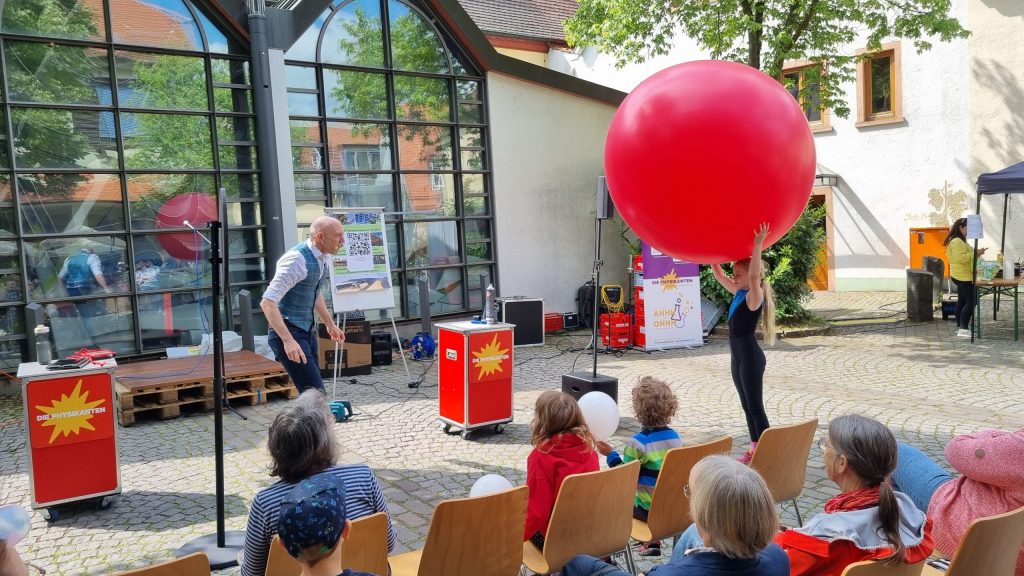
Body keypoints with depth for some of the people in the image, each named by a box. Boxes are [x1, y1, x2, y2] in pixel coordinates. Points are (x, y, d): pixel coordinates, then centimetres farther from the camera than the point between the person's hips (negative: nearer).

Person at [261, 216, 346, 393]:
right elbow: (267, 302, -28)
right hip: (289, 332, -9)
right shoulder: (297, 260, -24)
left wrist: (330, 324, 26)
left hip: (308, 331, 9)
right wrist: (288, 340, -33)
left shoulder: (324, 258, 5)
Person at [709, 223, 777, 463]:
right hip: (738, 356, 9)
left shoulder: (754, 296, -15)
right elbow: (719, 275, 18)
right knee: (747, 406, 14)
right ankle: (754, 450, 22)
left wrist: (758, 245, -36)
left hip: (750, 356, -9)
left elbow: (753, 275, -35)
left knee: (756, 406, -4)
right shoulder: (739, 293, 9)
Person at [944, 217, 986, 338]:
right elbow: (960, 258, -27)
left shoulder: (959, 241, 18)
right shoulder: (957, 241, -17)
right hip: (963, 276, -11)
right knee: (971, 302, -12)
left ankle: (960, 327, 18)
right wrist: (975, 253, -22)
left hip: (961, 276, 11)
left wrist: (975, 253, 12)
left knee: (962, 301, 13)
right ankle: (963, 329, -12)